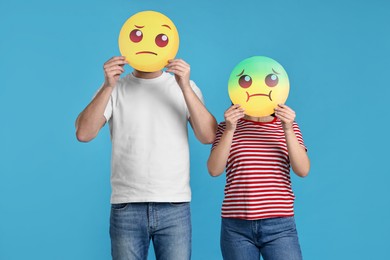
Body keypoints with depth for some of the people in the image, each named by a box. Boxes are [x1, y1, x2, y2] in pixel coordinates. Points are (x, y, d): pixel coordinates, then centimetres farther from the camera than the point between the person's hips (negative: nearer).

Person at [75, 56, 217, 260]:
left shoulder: (184, 86, 5)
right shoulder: (114, 89, 5)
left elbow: (208, 136, -8)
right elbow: (83, 134, -8)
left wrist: (185, 87, -18)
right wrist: (108, 87, -17)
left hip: (174, 207, 0)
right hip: (126, 207, 0)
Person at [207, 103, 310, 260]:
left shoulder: (288, 126, 8)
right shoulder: (226, 128, 7)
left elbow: (303, 170, -6)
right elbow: (214, 170, -8)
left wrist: (288, 129, -16)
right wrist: (229, 130, -17)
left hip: (280, 225, 0)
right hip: (236, 227, 0)